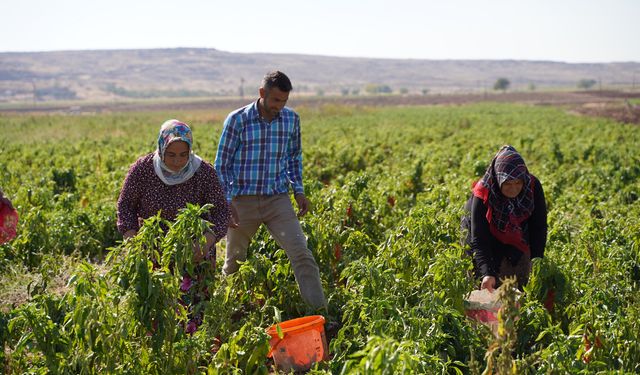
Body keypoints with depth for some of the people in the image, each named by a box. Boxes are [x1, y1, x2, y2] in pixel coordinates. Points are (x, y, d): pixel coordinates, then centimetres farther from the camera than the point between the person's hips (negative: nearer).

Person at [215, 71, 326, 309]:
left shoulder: (291, 119, 3)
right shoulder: (237, 120, -8)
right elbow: (222, 164, -3)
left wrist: (299, 190, 7)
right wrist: (227, 203, -9)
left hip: (278, 199, 2)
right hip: (243, 200, -2)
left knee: (302, 254, -12)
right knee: (234, 263, 11)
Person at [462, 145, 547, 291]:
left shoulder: (533, 187, -22)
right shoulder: (482, 195, -29)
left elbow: (539, 227, -14)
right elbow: (478, 238, -32)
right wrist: (487, 273, -44)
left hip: (518, 249, 2)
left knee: (519, 286, 1)